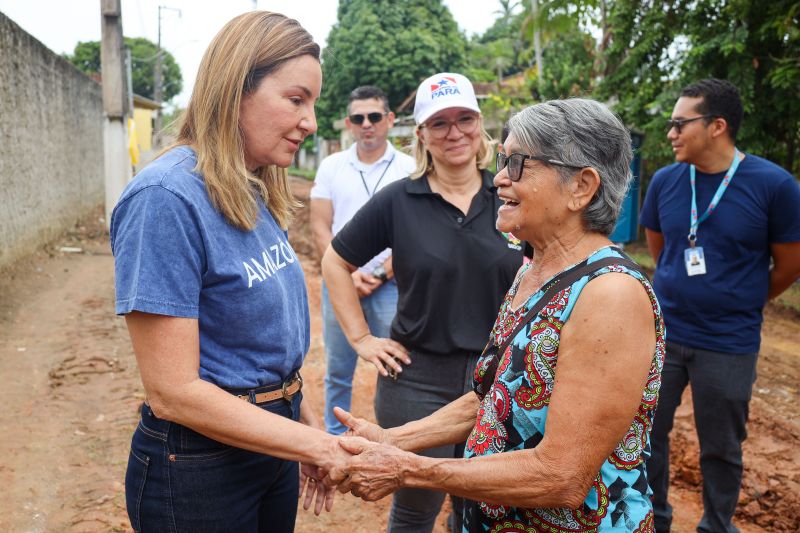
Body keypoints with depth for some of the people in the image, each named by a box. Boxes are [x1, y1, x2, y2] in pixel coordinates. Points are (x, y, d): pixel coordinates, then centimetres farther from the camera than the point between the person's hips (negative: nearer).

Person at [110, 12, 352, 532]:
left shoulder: (258, 195, 3)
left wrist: (308, 426, 7)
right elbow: (173, 392, -23)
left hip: (271, 442, 7)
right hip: (198, 465, -7)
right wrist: (318, 446, -21)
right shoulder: (167, 197, -22)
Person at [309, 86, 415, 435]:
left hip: (390, 285, -2)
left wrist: (380, 274, -10)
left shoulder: (409, 169, 1)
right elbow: (320, 227, 3)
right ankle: (334, 437, 27)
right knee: (337, 372, 11)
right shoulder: (331, 167, 7)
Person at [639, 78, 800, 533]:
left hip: (729, 345, -3)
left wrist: (737, 304, 10)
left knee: (721, 448, 13)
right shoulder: (665, 181, -3)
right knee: (648, 433, 12)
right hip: (661, 332, 3)